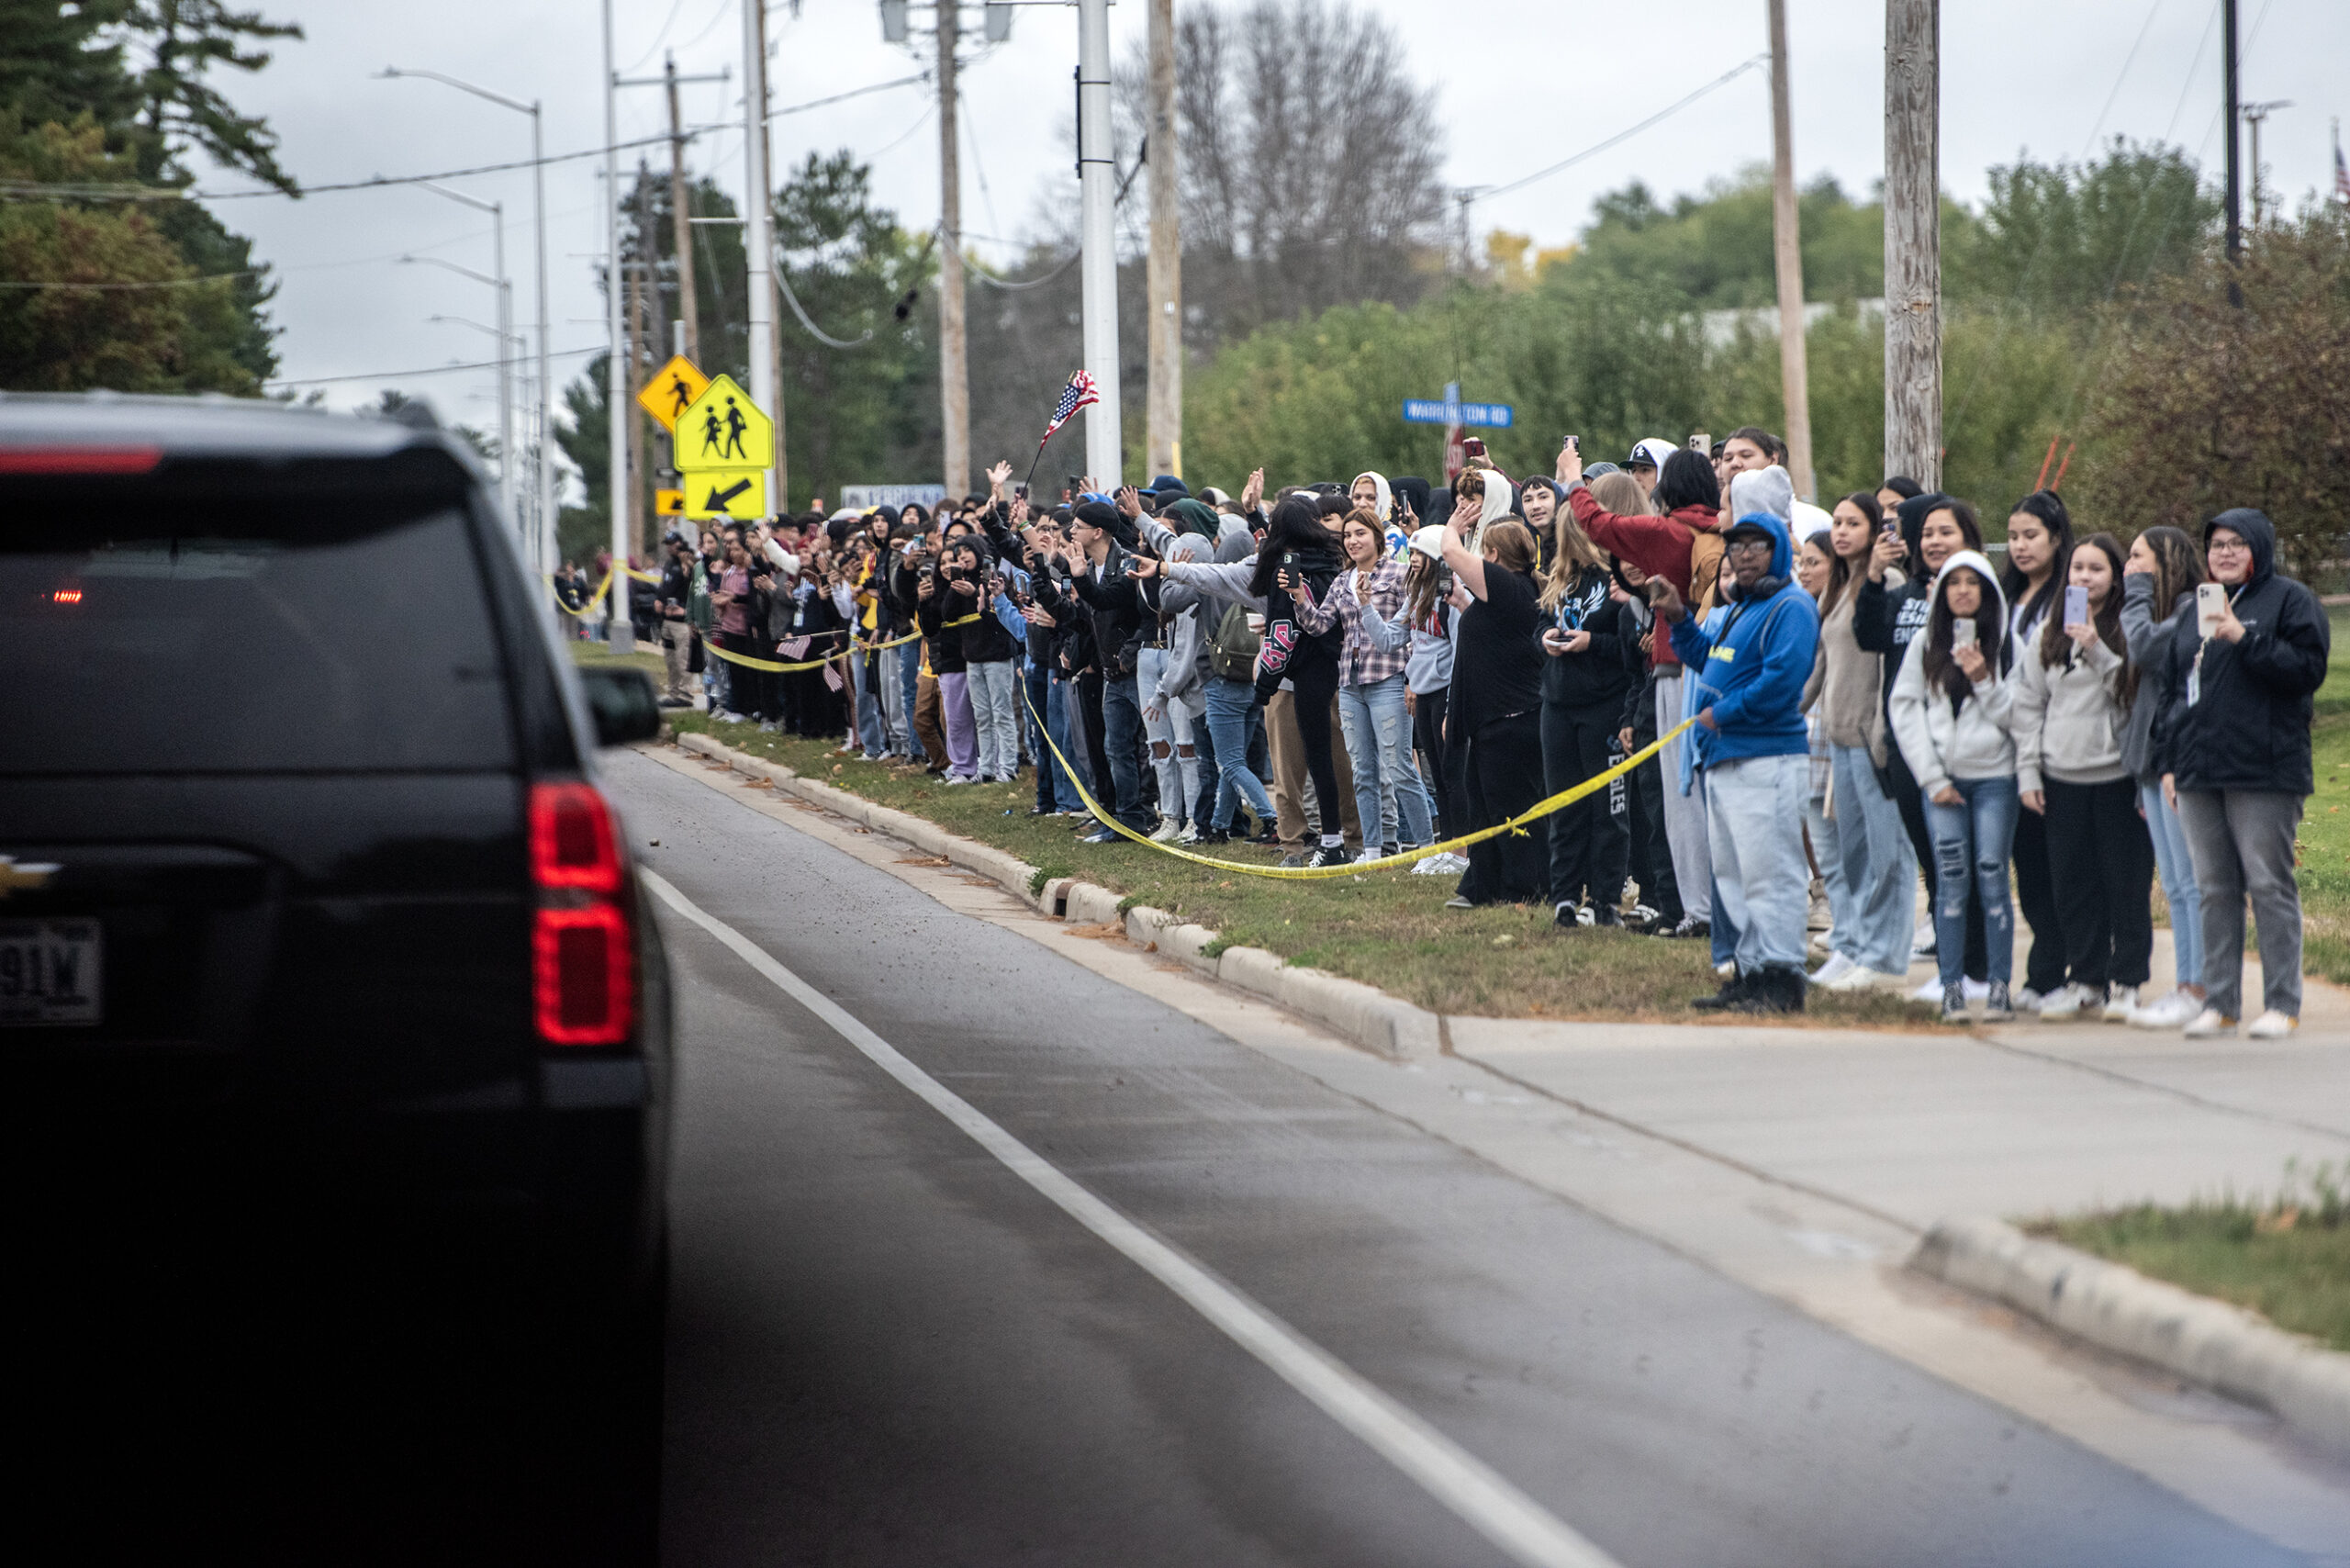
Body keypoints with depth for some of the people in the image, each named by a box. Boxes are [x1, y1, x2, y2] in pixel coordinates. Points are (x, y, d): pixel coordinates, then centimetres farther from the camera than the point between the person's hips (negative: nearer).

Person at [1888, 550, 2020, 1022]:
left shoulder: (2007, 645, 5)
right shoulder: (1924, 643, 7)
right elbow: (1905, 709, 4)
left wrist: (1983, 680, -13)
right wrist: (1932, 777, -2)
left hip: (1995, 776, -1)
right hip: (1941, 777, 1)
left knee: (1993, 876, -5)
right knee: (1951, 878, -4)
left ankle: (1999, 986, 0)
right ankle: (1952, 987, -1)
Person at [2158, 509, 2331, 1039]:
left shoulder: (2291, 601, 1)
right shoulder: (2193, 612, 20)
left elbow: (2309, 669, -10)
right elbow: (2176, 690, 23)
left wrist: (2246, 640, -17)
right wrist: (2169, 762, 16)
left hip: (2264, 772, -6)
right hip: (2199, 775, 6)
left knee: (2270, 885, -5)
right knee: (2214, 890, 7)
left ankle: (2282, 1004, -1)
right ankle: (2218, 1001, 11)